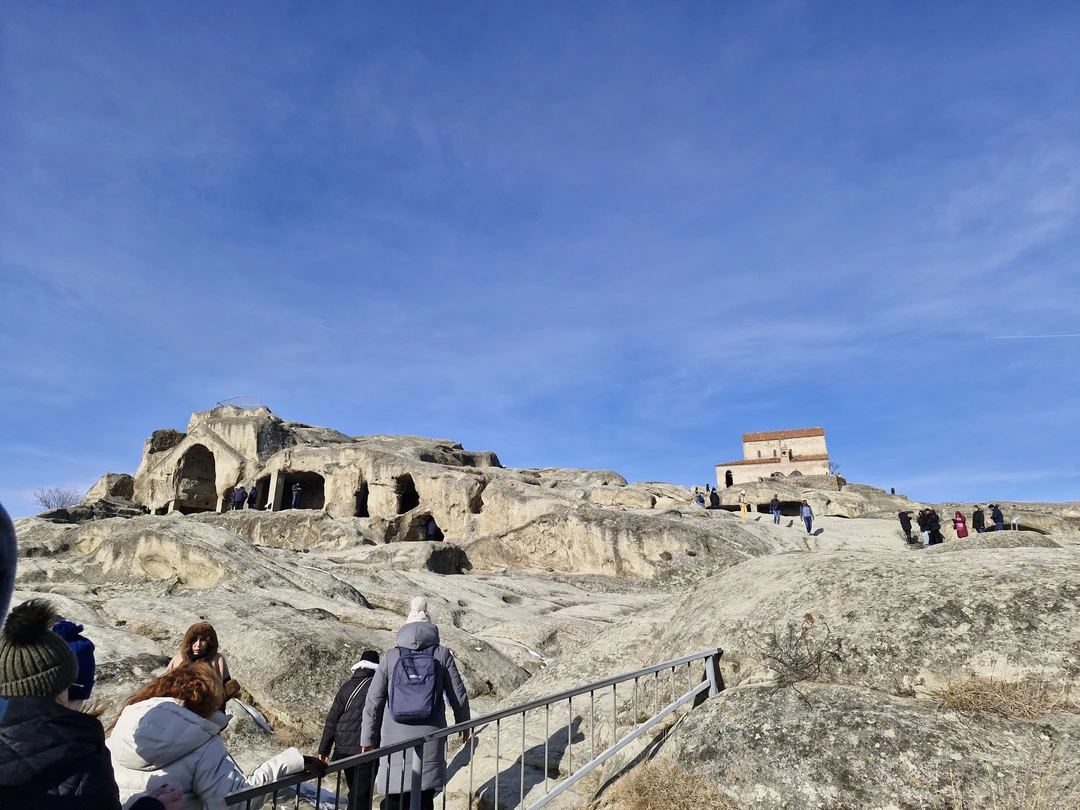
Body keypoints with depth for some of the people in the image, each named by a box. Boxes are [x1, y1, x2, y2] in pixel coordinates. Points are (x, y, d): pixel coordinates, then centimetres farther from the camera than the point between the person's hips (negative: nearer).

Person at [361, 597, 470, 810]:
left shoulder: (390, 657, -1)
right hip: (430, 740, 0)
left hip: (395, 740, 0)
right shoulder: (442, 655, -2)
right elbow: (459, 696, 2)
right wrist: (463, 724, 20)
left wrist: (368, 739, 14)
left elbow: (373, 702, 1)